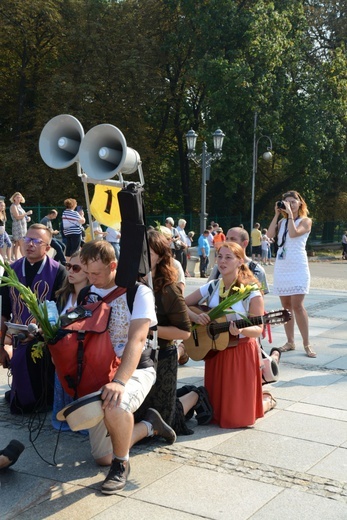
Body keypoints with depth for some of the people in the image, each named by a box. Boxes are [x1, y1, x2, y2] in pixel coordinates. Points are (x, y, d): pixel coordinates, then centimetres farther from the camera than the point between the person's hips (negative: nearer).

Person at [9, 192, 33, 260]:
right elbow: (17, 217, -17)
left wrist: (27, 218, 7)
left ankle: (16, 259, 10)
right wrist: (27, 213, -18)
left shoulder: (19, 206, 17)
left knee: (17, 244, 8)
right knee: (22, 244, -12)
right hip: (17, 226, -9)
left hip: (23, 226, 9)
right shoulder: (13, 206, -9)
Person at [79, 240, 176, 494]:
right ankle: (150, 425, 30)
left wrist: (120, 382, -38)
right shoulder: (90, 293, 5)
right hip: (99, 371, 6)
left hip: (135, 369, -6)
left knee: (114, 404, -41)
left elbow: (137, 340, -25)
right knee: (102, 457, 5)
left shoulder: (138, 292, -13)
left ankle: (121, 464, -13)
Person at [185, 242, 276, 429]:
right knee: (215, 407, 9)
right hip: (215, 350, 5)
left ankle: (266, 400, 29)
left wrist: (241, 330, -32)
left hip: (242, 351, -5)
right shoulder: (211, 287, 2)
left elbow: (258, 329, -11)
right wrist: (196, 317, -15)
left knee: (240, 414, -1)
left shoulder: (250, 291, -11)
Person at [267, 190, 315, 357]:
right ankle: (290, 342, 14)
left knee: (297, 306, -12)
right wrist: (277, 214, -1)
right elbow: (270, 234, -3)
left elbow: (293, 233, -18)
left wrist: (290, 214, -12)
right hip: (281, 267, 5)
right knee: (286, 306, 7)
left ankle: (306, 344, -4)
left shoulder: (306, 221, 1)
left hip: (297, 268, -5)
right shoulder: (282, 221, 14)